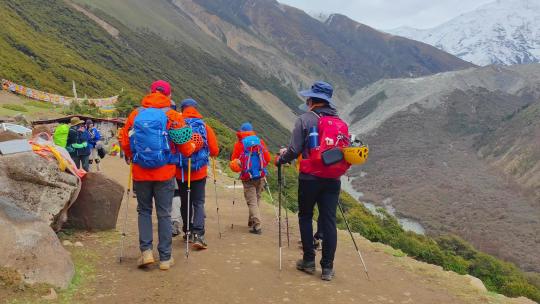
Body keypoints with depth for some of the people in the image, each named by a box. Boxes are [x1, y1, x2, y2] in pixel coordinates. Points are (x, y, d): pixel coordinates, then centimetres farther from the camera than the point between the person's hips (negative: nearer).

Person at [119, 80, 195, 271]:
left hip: (140, 172, 2)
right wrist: (193, 147, 19)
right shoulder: (173, 116, -5)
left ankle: (146, 250, 8)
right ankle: (165, 258, 13)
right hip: (165, 173, -1)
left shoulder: (135, 114, 1)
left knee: (144, 210, 18)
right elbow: (185, 147, -4)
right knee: (164, 214, 7)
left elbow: (124, 142, 4)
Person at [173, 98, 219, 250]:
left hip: (181, 172, 0)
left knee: (185, 202, 15)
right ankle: (198, 234, -10)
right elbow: (214, 151, -2)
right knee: (198, 203, 4)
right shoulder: (205, 127, -2)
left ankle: (188, 232, 26)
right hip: (200, 172, 0)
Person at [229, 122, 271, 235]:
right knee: (257, 199, 18)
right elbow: (268, 158, 7)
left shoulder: (240, 144, -4)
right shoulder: (260, 141, 6)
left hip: (247, 176, -3)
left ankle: (257, 225, -10)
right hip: (260, 175, 3)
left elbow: (233, 161, -2)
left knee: (252, 201, -1)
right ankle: (252, 221, 31)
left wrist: (239, 167, 16)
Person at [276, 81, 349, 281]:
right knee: (329, 220, 7)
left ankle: (309, 261, 18)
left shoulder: (305, 119, -5)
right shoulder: (342, 123, 10)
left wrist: (280, 159, 9)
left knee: (305, 216, 13)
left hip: (310, 178, -4)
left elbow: (294, 150, -10)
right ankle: (328, 268, 9)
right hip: (333, 180, 4)